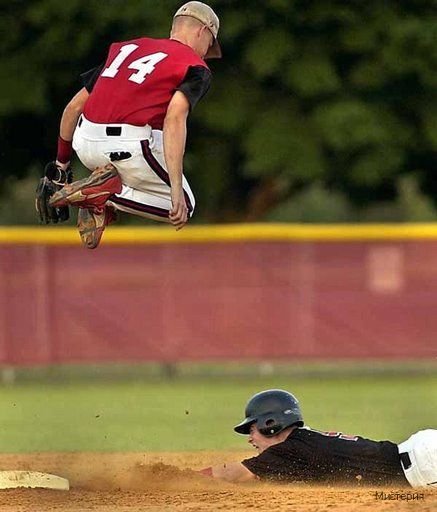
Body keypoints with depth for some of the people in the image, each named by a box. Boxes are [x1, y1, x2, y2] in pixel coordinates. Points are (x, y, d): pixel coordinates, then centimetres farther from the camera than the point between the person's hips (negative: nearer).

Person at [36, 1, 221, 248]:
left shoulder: (127, 48, 22)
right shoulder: (196, 67, 4)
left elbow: (74, 107, 20)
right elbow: (174, 118, -15)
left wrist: (61, 163, 31)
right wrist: (176, 188, -22)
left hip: (85, 145, 6)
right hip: (132, 149, -6)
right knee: (183, 208, 17)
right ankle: (108, 194, -6)